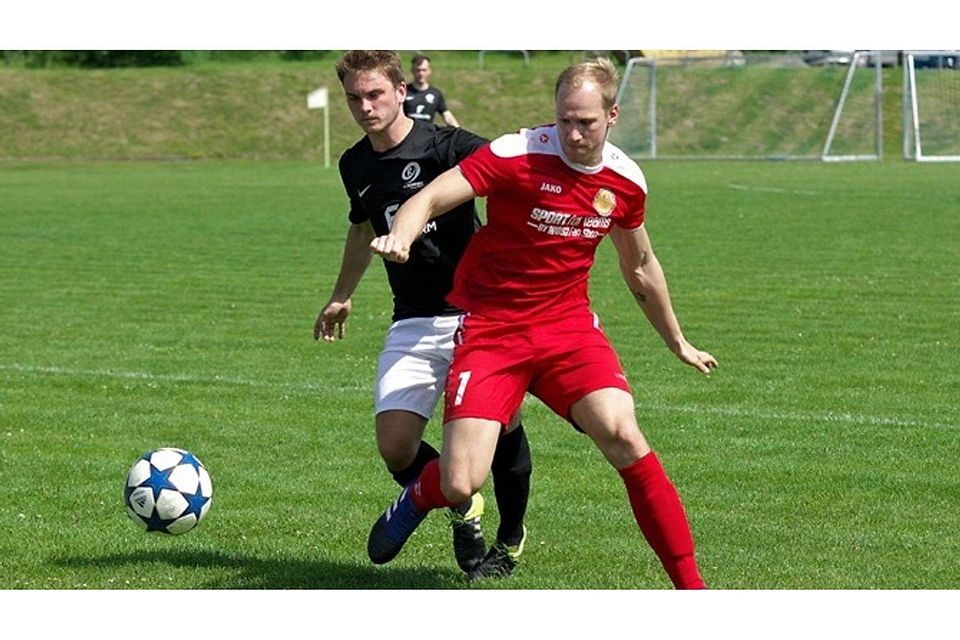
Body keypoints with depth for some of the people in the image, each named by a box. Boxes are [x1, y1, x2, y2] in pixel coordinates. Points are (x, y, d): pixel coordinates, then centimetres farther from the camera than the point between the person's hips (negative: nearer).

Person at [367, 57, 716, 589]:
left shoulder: (625, 181, 1)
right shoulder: (516, 155, -15)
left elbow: (639, 267, 19)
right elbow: (431, 197, -21)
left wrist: (678, 344, 29)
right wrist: (400, 235, -44)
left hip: (568, 324, 3)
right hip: (490, 326, -3)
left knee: (622, 435, -23)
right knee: (461, 484, -13)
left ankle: (691, 586, -12)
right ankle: (417, 500, 28)